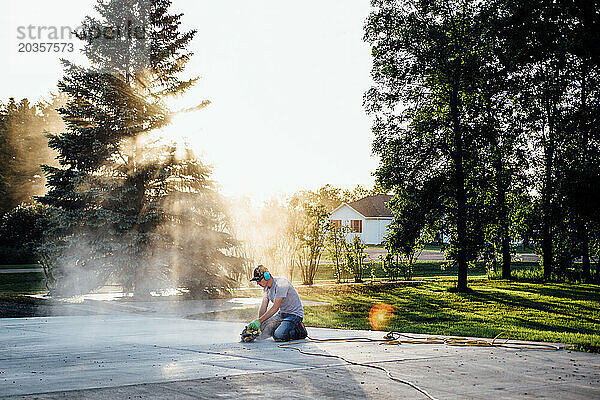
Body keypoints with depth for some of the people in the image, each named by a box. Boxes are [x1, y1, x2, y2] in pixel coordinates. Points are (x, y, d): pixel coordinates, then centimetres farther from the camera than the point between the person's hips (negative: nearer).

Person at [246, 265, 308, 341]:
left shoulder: (281, 284, -25)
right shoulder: (266, 287, 4)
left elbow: (275, 308, -29)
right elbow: (263, 307, -2)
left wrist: (259, 321, -32)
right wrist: (256, 324, -15)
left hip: (295, 314, -9)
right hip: (282, 313, 9)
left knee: (278, 336, -26)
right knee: (263, 328, -5)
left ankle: (299, 331, -2)